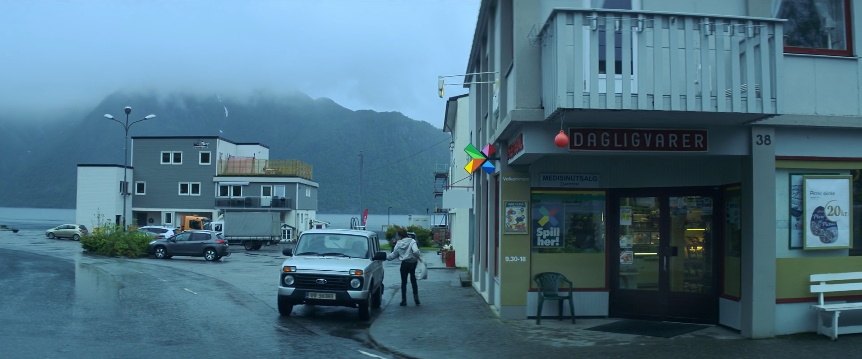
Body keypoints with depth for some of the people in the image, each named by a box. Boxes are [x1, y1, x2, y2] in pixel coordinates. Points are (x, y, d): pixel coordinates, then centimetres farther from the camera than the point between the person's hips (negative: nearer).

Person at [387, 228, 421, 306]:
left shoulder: (398, 244, -3)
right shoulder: (412, 241, -8)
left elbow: (393, 255, 4)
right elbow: (415, 251, -24)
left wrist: (386, 256, 19)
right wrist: (418, 258, -7)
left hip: (404, 264, 0)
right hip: (413, 263, 0)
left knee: (404, 282, 10)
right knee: (413, 281, 17)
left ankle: (404, 300, 9)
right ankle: (416, 297, 14)